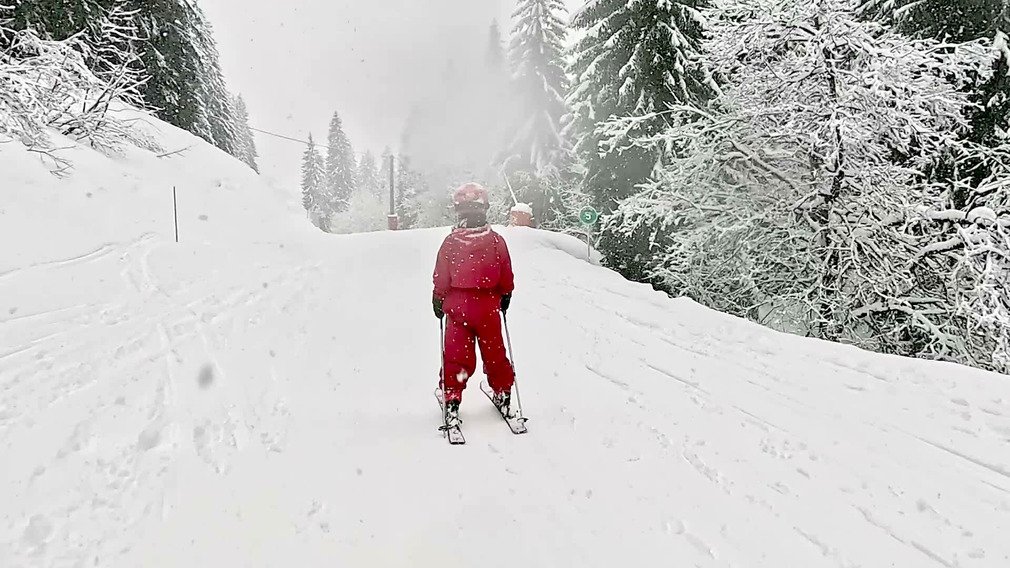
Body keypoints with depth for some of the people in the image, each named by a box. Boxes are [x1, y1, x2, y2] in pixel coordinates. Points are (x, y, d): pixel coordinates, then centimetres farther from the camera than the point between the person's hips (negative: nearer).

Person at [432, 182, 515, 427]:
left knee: (456, 355, 6)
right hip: (488, 306, 1)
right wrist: (505, 296, 20)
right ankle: (502, 395, 27)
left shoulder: (450, 242, -9)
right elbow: (507, 278, 3)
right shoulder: (496, 241, -6)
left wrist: (438, 300, 13)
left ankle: (451, 399, 6)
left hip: (457, 305, -1)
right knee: (494, 351, 15)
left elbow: (441, 279, -2)